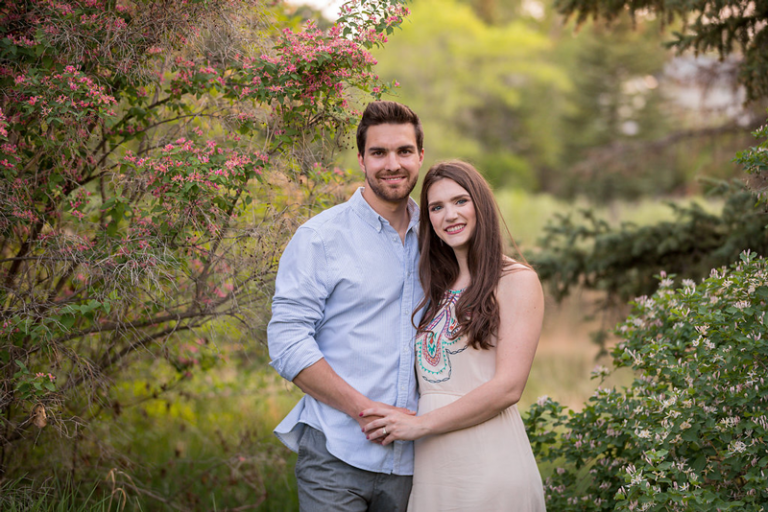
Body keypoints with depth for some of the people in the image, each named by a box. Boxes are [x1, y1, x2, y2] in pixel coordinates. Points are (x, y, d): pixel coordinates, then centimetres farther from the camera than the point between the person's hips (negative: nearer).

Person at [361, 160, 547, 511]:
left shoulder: (516, 281, -3)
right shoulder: (436, 287, 16)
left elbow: (508, 387, -12)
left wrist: (420, 424, -11)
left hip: (488, 462, -6)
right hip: (429, 463, 6)